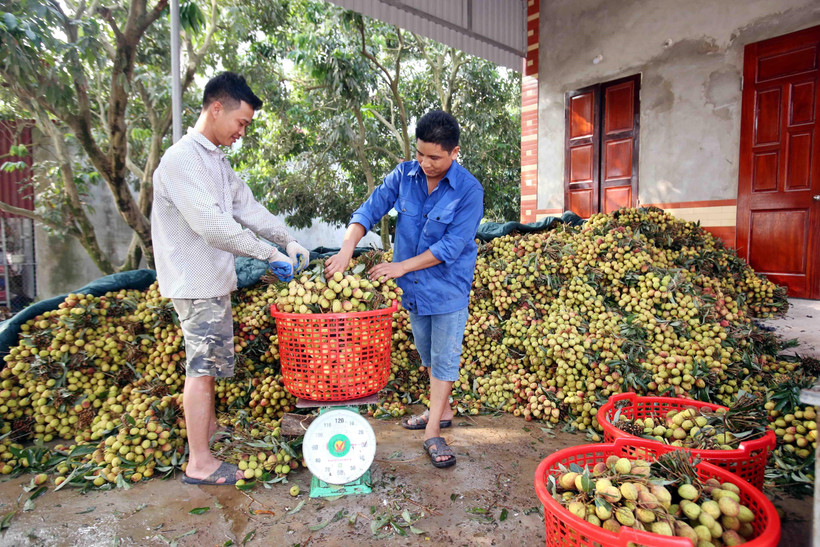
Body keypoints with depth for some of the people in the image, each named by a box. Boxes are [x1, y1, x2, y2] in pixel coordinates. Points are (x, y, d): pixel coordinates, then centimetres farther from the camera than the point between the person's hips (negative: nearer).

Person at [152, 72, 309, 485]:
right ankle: (199, 463, 10)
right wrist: (270, 254, -22)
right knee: (202, 366, -3)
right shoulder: (182, 159, -18)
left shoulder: (216, 160, 13)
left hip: (213, 280, 10)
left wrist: (288, 240, 2)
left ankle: (209, 428, 38)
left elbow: (247, 207, 12)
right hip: (195, 283, -9)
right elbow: (212, 225, -26)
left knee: (206, 362, 20)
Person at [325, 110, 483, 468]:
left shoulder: (469, 190, -18)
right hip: (413, 286, 5)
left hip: (448, 286, -5)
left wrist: (402, 267, -21)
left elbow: (451, 246, -21)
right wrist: (347, 248, -23)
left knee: (444, 357, 3)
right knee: (427, 353, 18)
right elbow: (370, 210, -7)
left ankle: (433, 432, 15)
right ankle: (442, 410, 39)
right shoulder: (404, 175, -5)